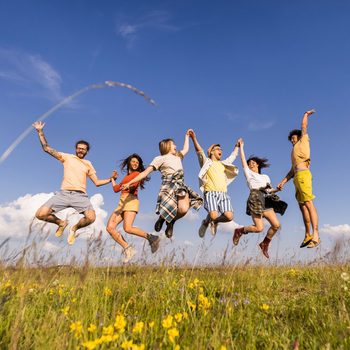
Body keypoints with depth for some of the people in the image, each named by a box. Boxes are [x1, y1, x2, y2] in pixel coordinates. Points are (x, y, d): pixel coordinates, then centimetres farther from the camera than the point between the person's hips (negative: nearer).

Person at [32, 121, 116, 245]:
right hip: (64, 194, 0)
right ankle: (61, 223, 18)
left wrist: (110, 179, 5)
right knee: (40, 214, -15)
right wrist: (40, 131, 3)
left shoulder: (88, 164, 20)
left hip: (80, 195, 0)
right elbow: (46, 148, 11)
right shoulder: (67, 157, 15)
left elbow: (97, 182, 18)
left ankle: (74, 228, 10)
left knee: (91, 217, -25)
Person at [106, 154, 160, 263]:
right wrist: (112, 179, 44)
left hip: (131, 200, -7)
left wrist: (129, 186, -31)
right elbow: (116, 189, 32)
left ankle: (151, 238, -12)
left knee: (128, 228, -26)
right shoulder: (126, 176, 28)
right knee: (110, 227, -9)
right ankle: (127, 249, -7)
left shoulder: (137, 174, 8)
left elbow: (134, 185, -12)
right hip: (122, 202, 7)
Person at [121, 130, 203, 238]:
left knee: (184, 209, -23)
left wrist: (187, 135, 53)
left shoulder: (178, 157, 28)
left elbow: (185, 149, 49)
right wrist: (129, 183, -4)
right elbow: (145, 172, 4)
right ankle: (161, 219, 15)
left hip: (181, 185, 5)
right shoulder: (160, 158, 10)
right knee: (169, 210, -23)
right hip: (169, 186, -5)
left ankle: (171, 222, 9)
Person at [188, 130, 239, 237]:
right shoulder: (206, 162, 13)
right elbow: (199, 151, -3)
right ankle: (206, 222, 10)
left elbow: (233, 155, 43)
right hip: (211, 193, -5)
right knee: (214, 215, -27)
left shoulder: (223, 164, 29)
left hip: (223, 193, 5)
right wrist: (194, 138, -15)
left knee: (229, 216, -17)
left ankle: (215, 221, 16)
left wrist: (237, 146, 52)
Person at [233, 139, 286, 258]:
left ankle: (265, 244, 15)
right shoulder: (248, 173, 14)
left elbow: (269, 190, 22)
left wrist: (277, 189, 3)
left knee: (276, 225, -6)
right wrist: (241, 147, 12)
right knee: (259, 228, -15)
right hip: (255, 199, -5)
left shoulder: (265, 177, 28)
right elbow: (243, 159, 9)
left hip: (265, 201, 5)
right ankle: (239, 231, 10)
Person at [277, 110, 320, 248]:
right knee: (302, 206, 2)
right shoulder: (295, 151, 32)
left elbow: (304, 125, 18)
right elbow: (292, 170, 26)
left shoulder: (304, 141, 17)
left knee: (309, 204, -16)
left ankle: (315, 235, -23)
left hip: (303, 175, -8)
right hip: (296, 178, 8)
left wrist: (306, 114, 35)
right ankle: (308, 235, 2)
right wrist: (283, 182, 19)